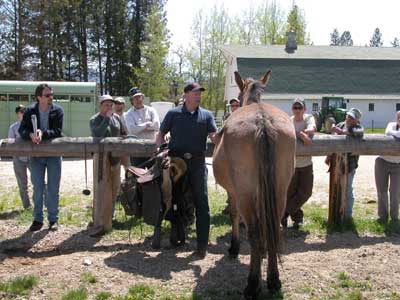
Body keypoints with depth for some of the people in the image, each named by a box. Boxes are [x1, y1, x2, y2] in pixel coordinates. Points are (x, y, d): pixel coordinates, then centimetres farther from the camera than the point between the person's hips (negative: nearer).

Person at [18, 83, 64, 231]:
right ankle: (38, 219, 17)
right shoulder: (30, 111, -2)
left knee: (53, 188, 6)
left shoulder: (58, 111, -6)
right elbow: (22, 130, -9)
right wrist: (31, 135, -31)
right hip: (36, 154, 1)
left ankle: (53, 219, 14)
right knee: (37, 188, 8)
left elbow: (58, 131, -15)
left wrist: (42, 133, -32)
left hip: (54, 154, -1)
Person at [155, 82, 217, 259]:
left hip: (197, 163, 0)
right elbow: (161, 135, 9)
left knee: (201, 204, -1)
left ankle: (202, 245, 5)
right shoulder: (173, 114, 5)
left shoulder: (206, 115, 6)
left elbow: (214, 135, -6)